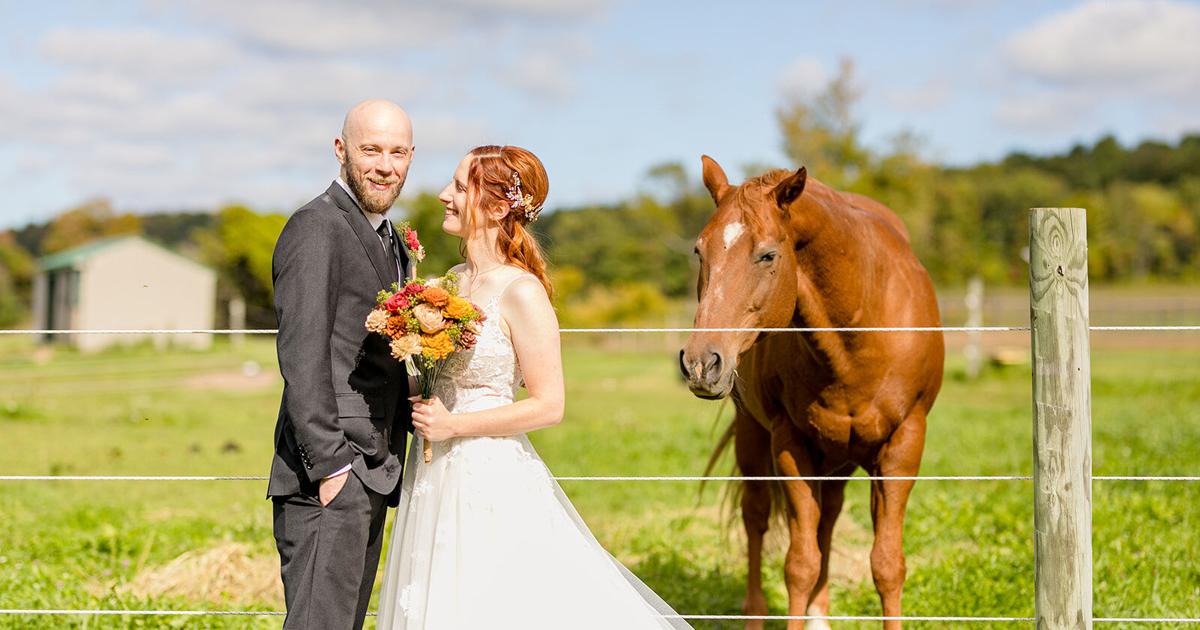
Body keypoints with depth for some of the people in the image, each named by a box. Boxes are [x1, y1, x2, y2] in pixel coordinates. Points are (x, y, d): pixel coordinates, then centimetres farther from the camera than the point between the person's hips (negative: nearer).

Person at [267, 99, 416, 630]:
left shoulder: (389, 239, 20)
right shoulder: (317, 227, -10)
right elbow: (302, 356, -17)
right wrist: (330, 465, -21)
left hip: (371, 476, 10)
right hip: (329, 477, -9)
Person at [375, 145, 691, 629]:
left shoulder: (521, 293, -15)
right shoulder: (454, 280, 8)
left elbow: (549, 406, -16)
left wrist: (453, 425, -17)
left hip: (492, 478, -8)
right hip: (435, 479, 8)